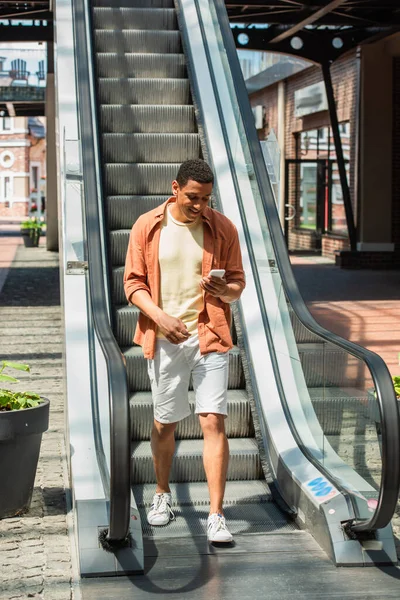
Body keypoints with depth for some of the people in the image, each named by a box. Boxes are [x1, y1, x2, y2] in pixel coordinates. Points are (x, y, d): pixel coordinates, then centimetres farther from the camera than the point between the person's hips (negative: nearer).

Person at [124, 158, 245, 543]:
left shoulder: (222, 229, 1)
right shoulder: (147, 227, 0)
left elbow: (238, 281, 6)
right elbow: (133, 282, 1)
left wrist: (226, 291, -18)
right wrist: (160, 316, -15)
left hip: (209, 338, 0)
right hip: (163, 339, 1)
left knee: (213, 422, -8)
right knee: (164, 423, 12)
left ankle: (216, 515, -4)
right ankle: (162, 494, 36)